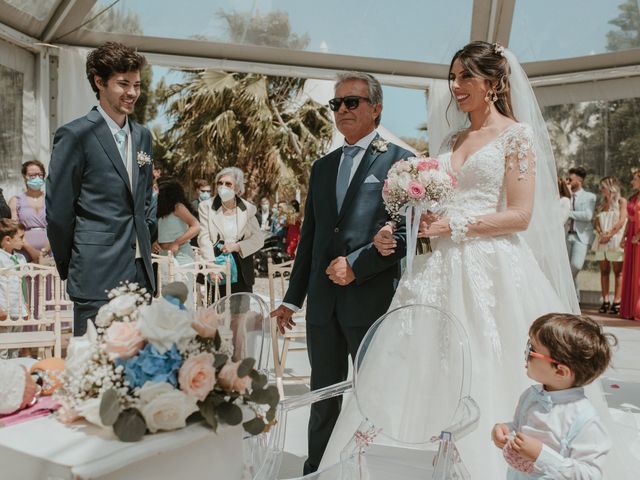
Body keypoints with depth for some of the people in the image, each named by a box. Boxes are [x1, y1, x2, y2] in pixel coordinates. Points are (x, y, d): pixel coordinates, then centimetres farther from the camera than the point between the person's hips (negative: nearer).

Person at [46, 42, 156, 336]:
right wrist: (69, 267, 1)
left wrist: (144, 243, 14)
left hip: (140, 271, 6)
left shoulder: (142, 135, 12)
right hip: (98, 276, -6)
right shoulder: (75, 135, -9)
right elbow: (58, 210, -7)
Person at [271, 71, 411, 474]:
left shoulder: (400, 161, -2)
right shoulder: (321, 167, 15)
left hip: (372, 298, -5)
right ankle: (316, 470, 31)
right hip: (323, 301, 5)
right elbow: (309, 236, 16)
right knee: (323, 396, 16)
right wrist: (293, 298, 14)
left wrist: (357, 264, -16)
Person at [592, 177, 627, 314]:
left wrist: (609, 235, -13)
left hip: (616, 240, -6)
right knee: (604, 271, 3)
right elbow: (596, 223, 12)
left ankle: (616, 302, -7)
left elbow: (621, 221, -7)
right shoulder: (602, 204, 19)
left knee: (618, 272, -5)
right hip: (601, 241, 6)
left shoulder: (621, 201, 3)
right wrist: (601, 234, -6)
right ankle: (605, 301, 4)